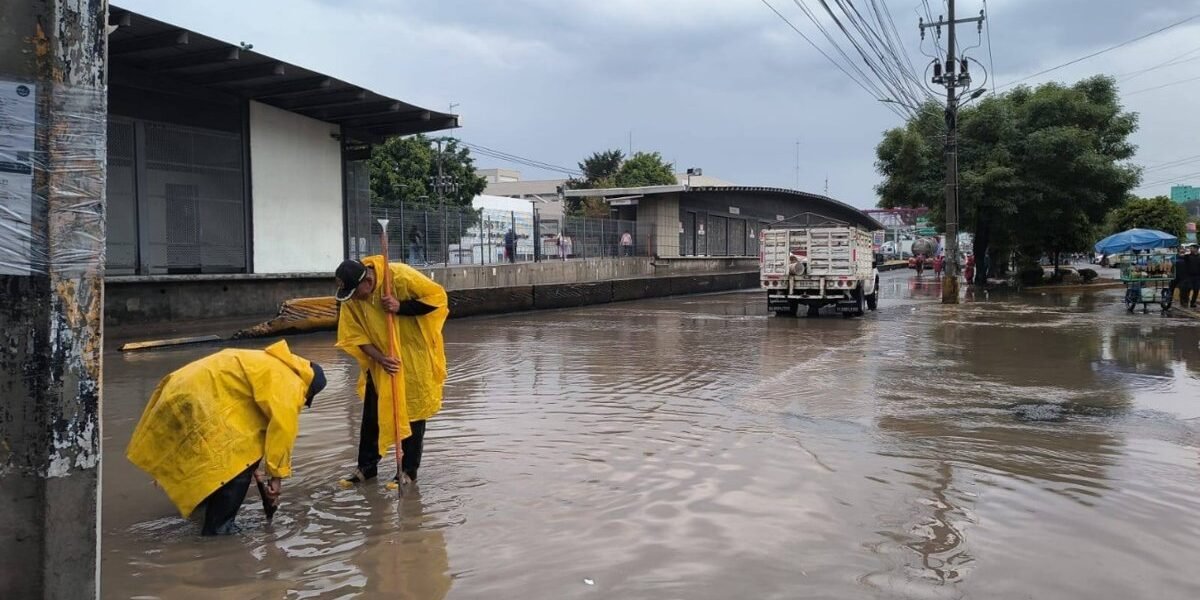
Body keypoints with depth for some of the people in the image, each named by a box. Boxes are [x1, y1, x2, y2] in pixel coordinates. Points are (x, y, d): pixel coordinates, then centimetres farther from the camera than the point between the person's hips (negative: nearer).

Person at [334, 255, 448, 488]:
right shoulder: (350, 297, -13)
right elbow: (355, 335, -10)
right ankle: (366, 466, 21)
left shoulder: (401, 276, -28)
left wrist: (400, 307, -32)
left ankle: (409, 470, 12)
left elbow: (437, 296, -23)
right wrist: (380, 359, -23)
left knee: (413, 408, 3)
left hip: (414, 353, -4)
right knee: (372, 411, 8)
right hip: (381, 357, 4)